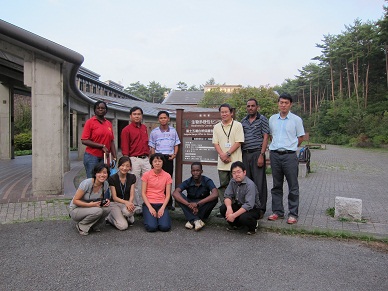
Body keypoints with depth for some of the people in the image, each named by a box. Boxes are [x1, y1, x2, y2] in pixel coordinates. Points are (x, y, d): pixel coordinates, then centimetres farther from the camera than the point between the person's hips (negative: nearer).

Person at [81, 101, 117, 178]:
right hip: (92, 157, -4)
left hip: (105, 157, 4)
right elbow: (84, 140, -9)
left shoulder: (109, 123, 12)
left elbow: (111, 142, 14)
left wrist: (114, 157, 6)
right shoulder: (90, 122, -2)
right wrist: (102, 146, -13)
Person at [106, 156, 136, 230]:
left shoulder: (132, 177, -3)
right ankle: (110, 218, 9)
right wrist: (126, 202, -30)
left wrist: (130, 203, -27)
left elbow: (132, 195, -4)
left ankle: (129, 217, 0)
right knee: (123, 226, -23)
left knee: (127, 211, -37)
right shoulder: (112, 179, -13)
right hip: (115, 203, -2)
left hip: (128, 202, 2)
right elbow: (114, 197, -13)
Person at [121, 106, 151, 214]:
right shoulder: (126, 130, -3)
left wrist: (149, 156, 15)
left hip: (146, 159, 5)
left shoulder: (144, 128, 14)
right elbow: (125, 149, -6)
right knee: (135, 184, 2)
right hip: (134, 159, -5)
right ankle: (137, 206, 13)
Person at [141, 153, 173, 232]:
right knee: (151, 227, -23)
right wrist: (150, 208, -13)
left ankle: (159, 216, 12)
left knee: (165, 227, -21)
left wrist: (162, 208, -11)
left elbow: (167, 195, 2)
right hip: (149, 203, -1)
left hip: (161, 204, 1)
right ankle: (149, 216, 11)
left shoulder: (167, 176, 1)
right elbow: (143, 193, -3)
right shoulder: (146, 175, -3)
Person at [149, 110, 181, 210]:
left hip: (169, 158, 2)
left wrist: (174, 154, -5)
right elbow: (152, 147, 5)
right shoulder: (154, 132, 4)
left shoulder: (173, 131, 8)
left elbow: (176, 144, 13)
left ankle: (168, 203, 14)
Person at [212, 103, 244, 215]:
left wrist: (228, 154, -14)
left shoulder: (237, 125, 1)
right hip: (222, 163, 4)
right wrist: (222, 155, -8)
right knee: (223, 186, 9)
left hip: (235, 161, -4)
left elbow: (238, 142, -7)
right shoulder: (217, 127, 13)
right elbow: (215, 143, 7)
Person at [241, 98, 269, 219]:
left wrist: (262, 155, -13)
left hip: (257, 153, -5)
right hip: (245, 154, 5)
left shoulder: (262, 119, 1)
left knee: (259, 182, -2)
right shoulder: (243, 121, 15)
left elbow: (265, 138, -5)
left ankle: (260, 209, 7)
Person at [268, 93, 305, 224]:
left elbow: (301, 137, 5)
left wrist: (290, 147, 4)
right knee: (276, 185, 11)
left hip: (290, 155, -3)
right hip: (274, 154, 4)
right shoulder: (272, 119, 9)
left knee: (293, 186, 1)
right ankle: (277, 211, 22)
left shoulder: (296, 119, -1)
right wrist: (277, 145, 11)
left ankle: (293, 214, 10)